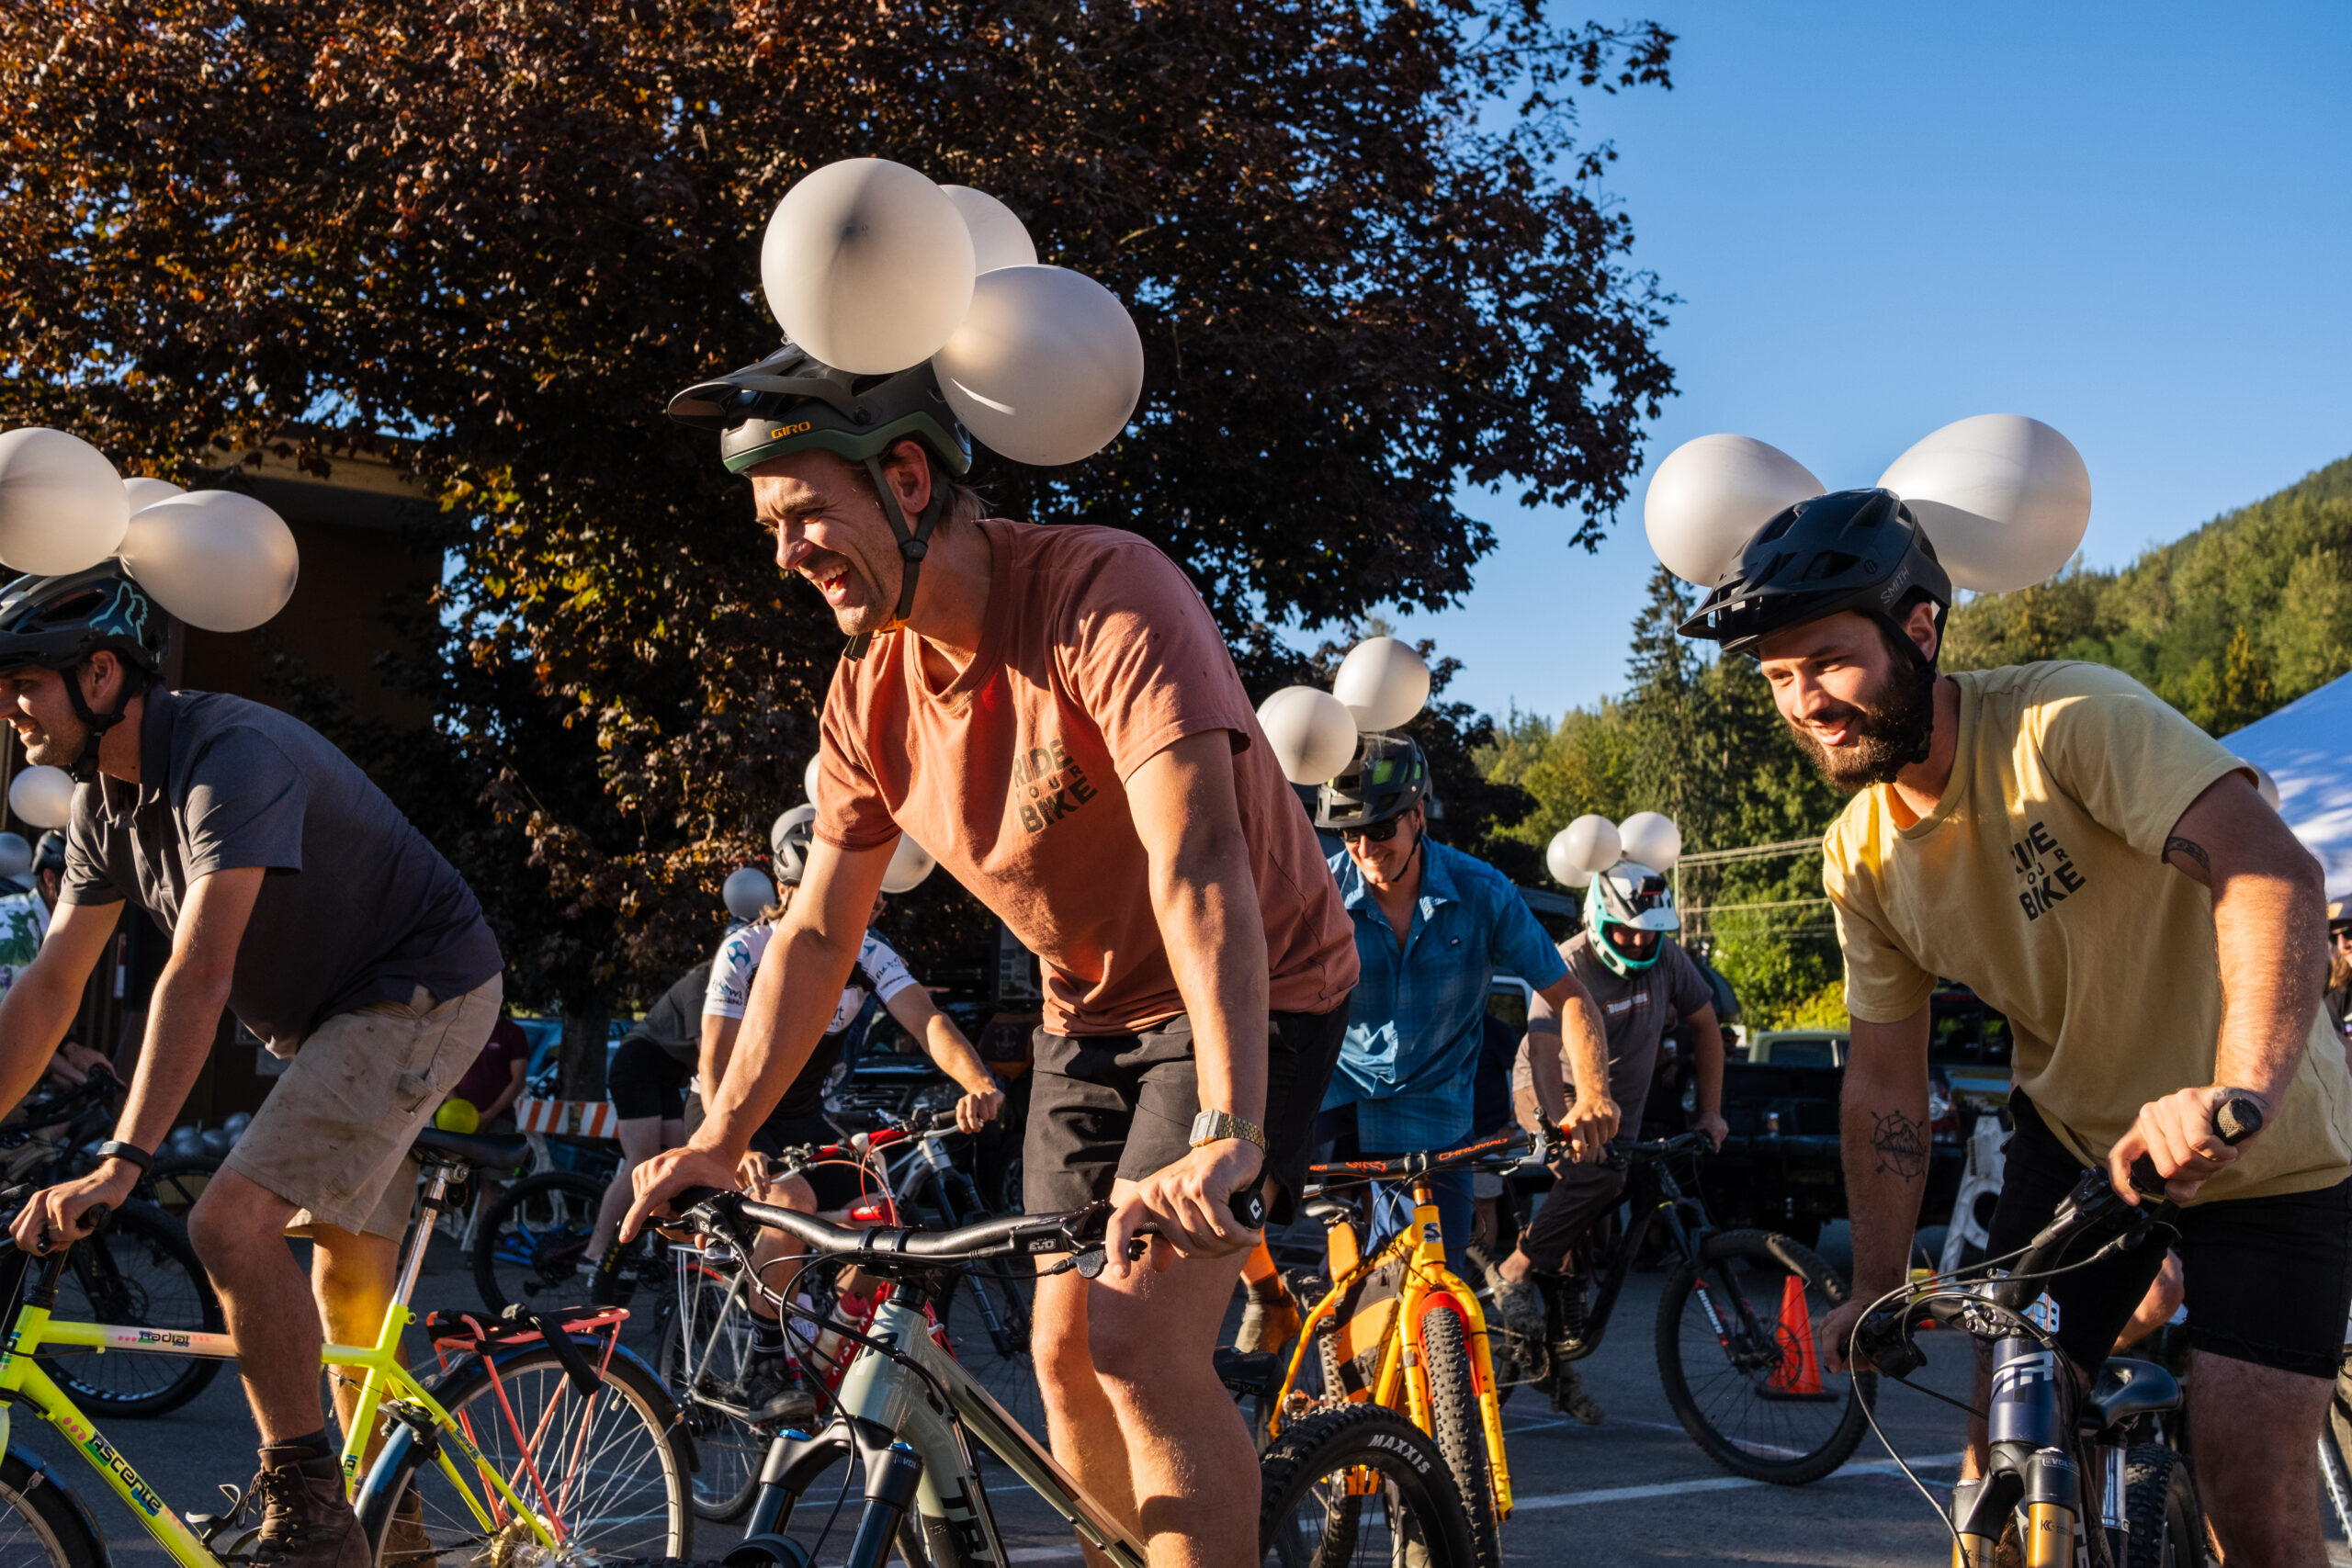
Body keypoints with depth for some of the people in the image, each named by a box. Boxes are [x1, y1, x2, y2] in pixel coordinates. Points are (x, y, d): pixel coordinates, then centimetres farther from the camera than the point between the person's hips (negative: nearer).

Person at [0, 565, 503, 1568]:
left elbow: (199, 976, -36)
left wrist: (123, 1163, -41)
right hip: (332, 1019, 10)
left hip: (420, 994, -10)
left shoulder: (232, 754, -27)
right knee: (346, 1285, 15)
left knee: (233, 1222, -23)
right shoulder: (106, 800, 2)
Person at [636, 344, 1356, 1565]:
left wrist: (1224, 1134, -47)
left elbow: (1197, 858, -38)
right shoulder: (870, 688, -5)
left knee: (1137, 1342, -20)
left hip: (1251, 994, -7)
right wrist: (719, 1139, -6)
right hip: (1092, 1014, 7)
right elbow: (818, 929, 2)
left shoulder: (1103, 594, -28)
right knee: (1066, 1354, 6)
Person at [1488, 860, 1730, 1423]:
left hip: (1620, 1108, 5)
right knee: (1596, 1177, -34)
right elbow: (1542, 1052, -35)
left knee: (1588, 1248, 2)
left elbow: (1706, 1028, 6)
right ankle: (1515, 1272, -21)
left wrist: (1711, 1112, 1)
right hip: (1553, 1096, -5)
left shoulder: (1668, 959, -7)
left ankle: (1560, 1359, 13)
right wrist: (1562, 1126, -50)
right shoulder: (1568, 966, -24)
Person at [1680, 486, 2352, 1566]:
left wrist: (2242, 1090, -52)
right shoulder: (1860, 853, -4)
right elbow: (1884, 1082, 2)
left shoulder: (2070, 718, -24)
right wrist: (1876, 1290, -5)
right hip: (2074, 1136, 5)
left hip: (2261, 1145, -5)